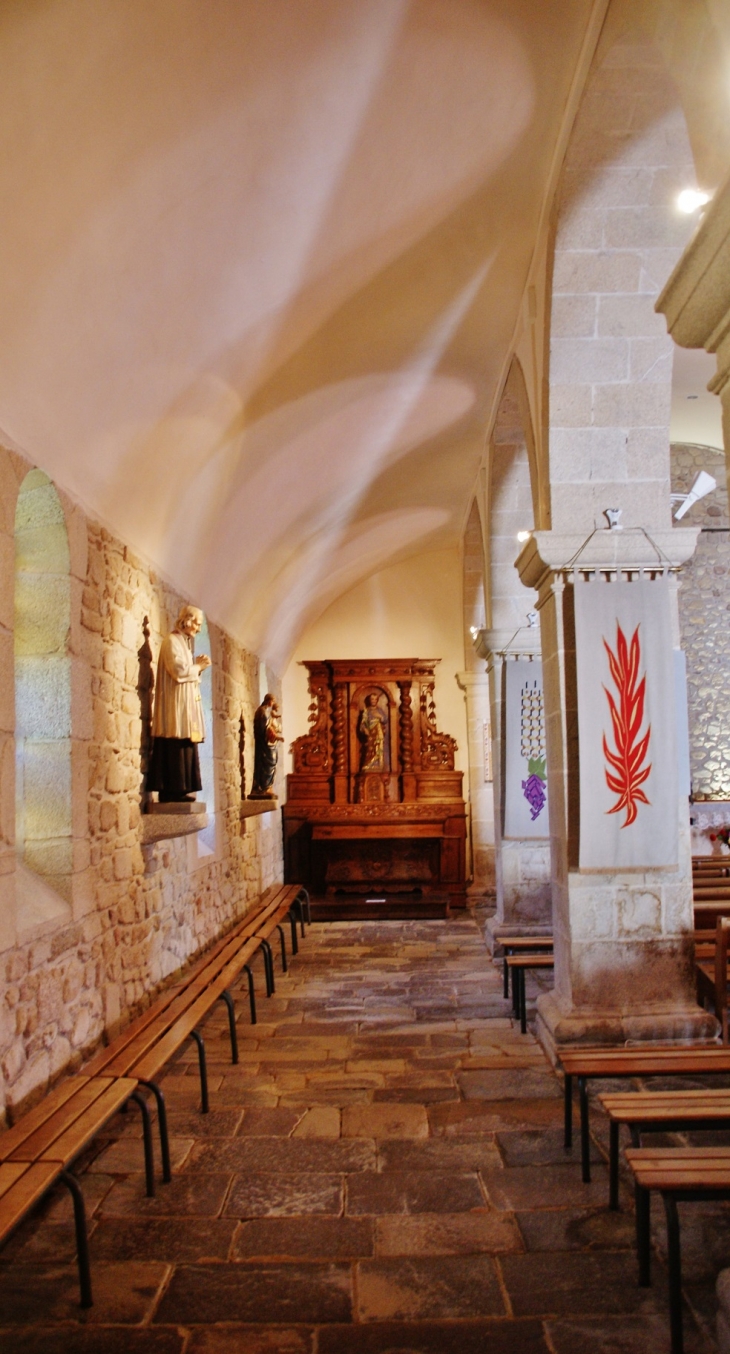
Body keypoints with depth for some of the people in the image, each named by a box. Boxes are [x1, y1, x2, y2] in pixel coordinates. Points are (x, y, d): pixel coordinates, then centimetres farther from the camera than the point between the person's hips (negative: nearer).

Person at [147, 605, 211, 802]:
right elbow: (179, 671, -17)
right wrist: (198, 666, -2)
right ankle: (175, 790, -12)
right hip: (176, 703, -10)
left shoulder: (185, 642, 21)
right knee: (178, 745, -12)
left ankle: (177, 790, 5)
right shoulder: (172, 641, -8)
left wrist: (198, 666, 4)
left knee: (185, 745, 5)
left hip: (186, 702, 10)